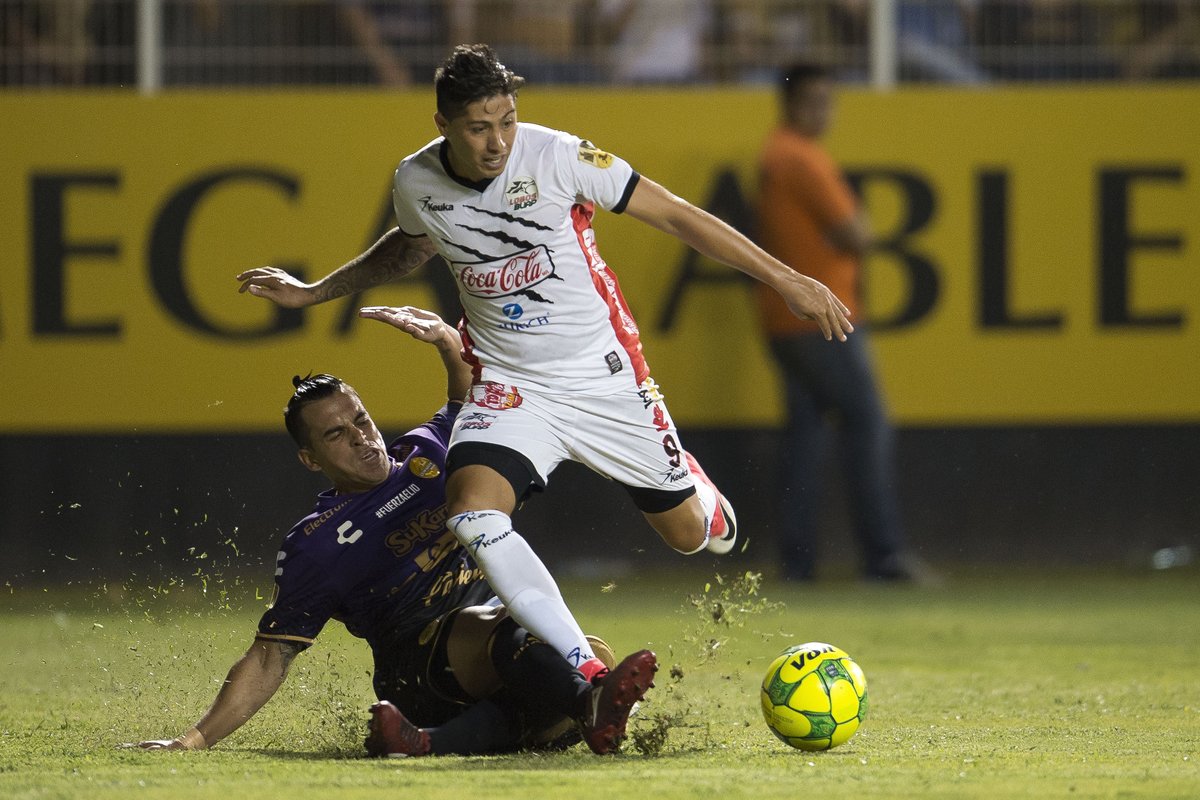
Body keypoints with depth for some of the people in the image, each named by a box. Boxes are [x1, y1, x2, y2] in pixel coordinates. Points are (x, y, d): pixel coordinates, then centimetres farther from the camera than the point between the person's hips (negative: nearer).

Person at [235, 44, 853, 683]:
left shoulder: (557, 156, -19)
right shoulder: (415, 184, -7)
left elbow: (675, 216, -12)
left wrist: (784, 279, -13)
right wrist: (312, 293, 20)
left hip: (605, 375, -1)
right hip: (508, 385, 1)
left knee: (690, 535, 9)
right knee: (472, 514, -28)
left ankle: (690, 482, 49)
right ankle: (585, 675, -27)